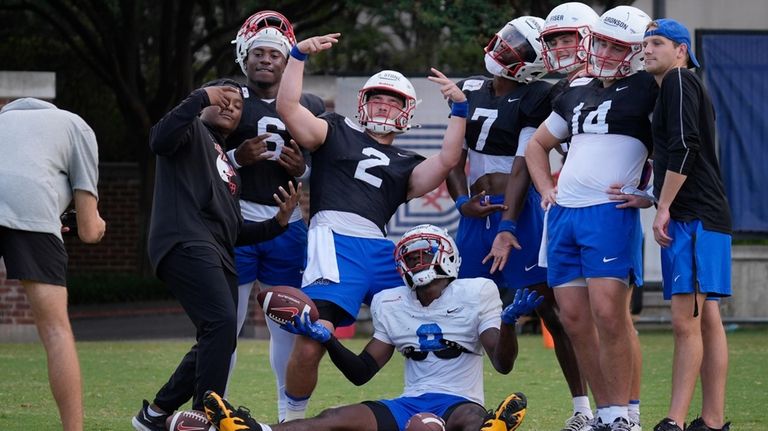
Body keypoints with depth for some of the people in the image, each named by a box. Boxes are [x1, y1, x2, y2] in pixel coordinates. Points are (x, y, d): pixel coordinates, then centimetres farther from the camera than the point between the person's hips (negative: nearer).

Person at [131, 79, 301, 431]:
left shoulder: (228, 166, 31)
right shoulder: (193, 131, 9)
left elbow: (236, 232, 28)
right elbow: (160, 140, -17)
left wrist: (278, 222, 15)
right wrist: (201, 97, -18)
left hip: (218, 255, 9)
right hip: (185, 243, -9)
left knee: (218, 342, 6)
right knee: (222, 322, -23)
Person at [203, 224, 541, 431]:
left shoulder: (475, 294, 3)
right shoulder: (391, 305, 15)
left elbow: (503, 364, -4)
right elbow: (361, 373, 14)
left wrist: (508, 322, -24)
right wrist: (327, 341, -3)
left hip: (458, 403, -3)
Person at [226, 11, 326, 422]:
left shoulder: (309, 107, 10)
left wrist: (303, 169, -6)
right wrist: (236, 158, -16)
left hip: (288, 226, 3)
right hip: (236, 222, -3)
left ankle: (290, 413, 15)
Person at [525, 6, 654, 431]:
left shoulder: (644, 89, 1)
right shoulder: (576, 93, 20)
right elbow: (537, 145, 32)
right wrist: (546, 189, 19)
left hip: (609, 213, -7)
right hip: (563, 213, 7)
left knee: (608, 312, -15)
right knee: (574, 317, 4)